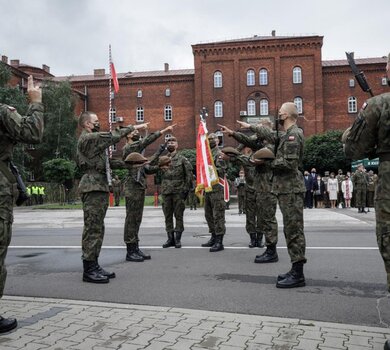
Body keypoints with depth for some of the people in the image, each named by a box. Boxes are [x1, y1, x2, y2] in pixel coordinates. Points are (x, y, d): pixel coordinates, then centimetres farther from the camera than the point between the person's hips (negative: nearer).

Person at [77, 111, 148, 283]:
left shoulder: (92, 139, 24)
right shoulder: (88, 138, -8)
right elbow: (112, 136, -12)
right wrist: (132, 127, -2)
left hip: (98, 187, 11)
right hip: (93, 187, -11)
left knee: (97, 229, 11)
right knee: (92, 229, -10)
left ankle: (93, 266, 16)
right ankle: (88, 270, -7)